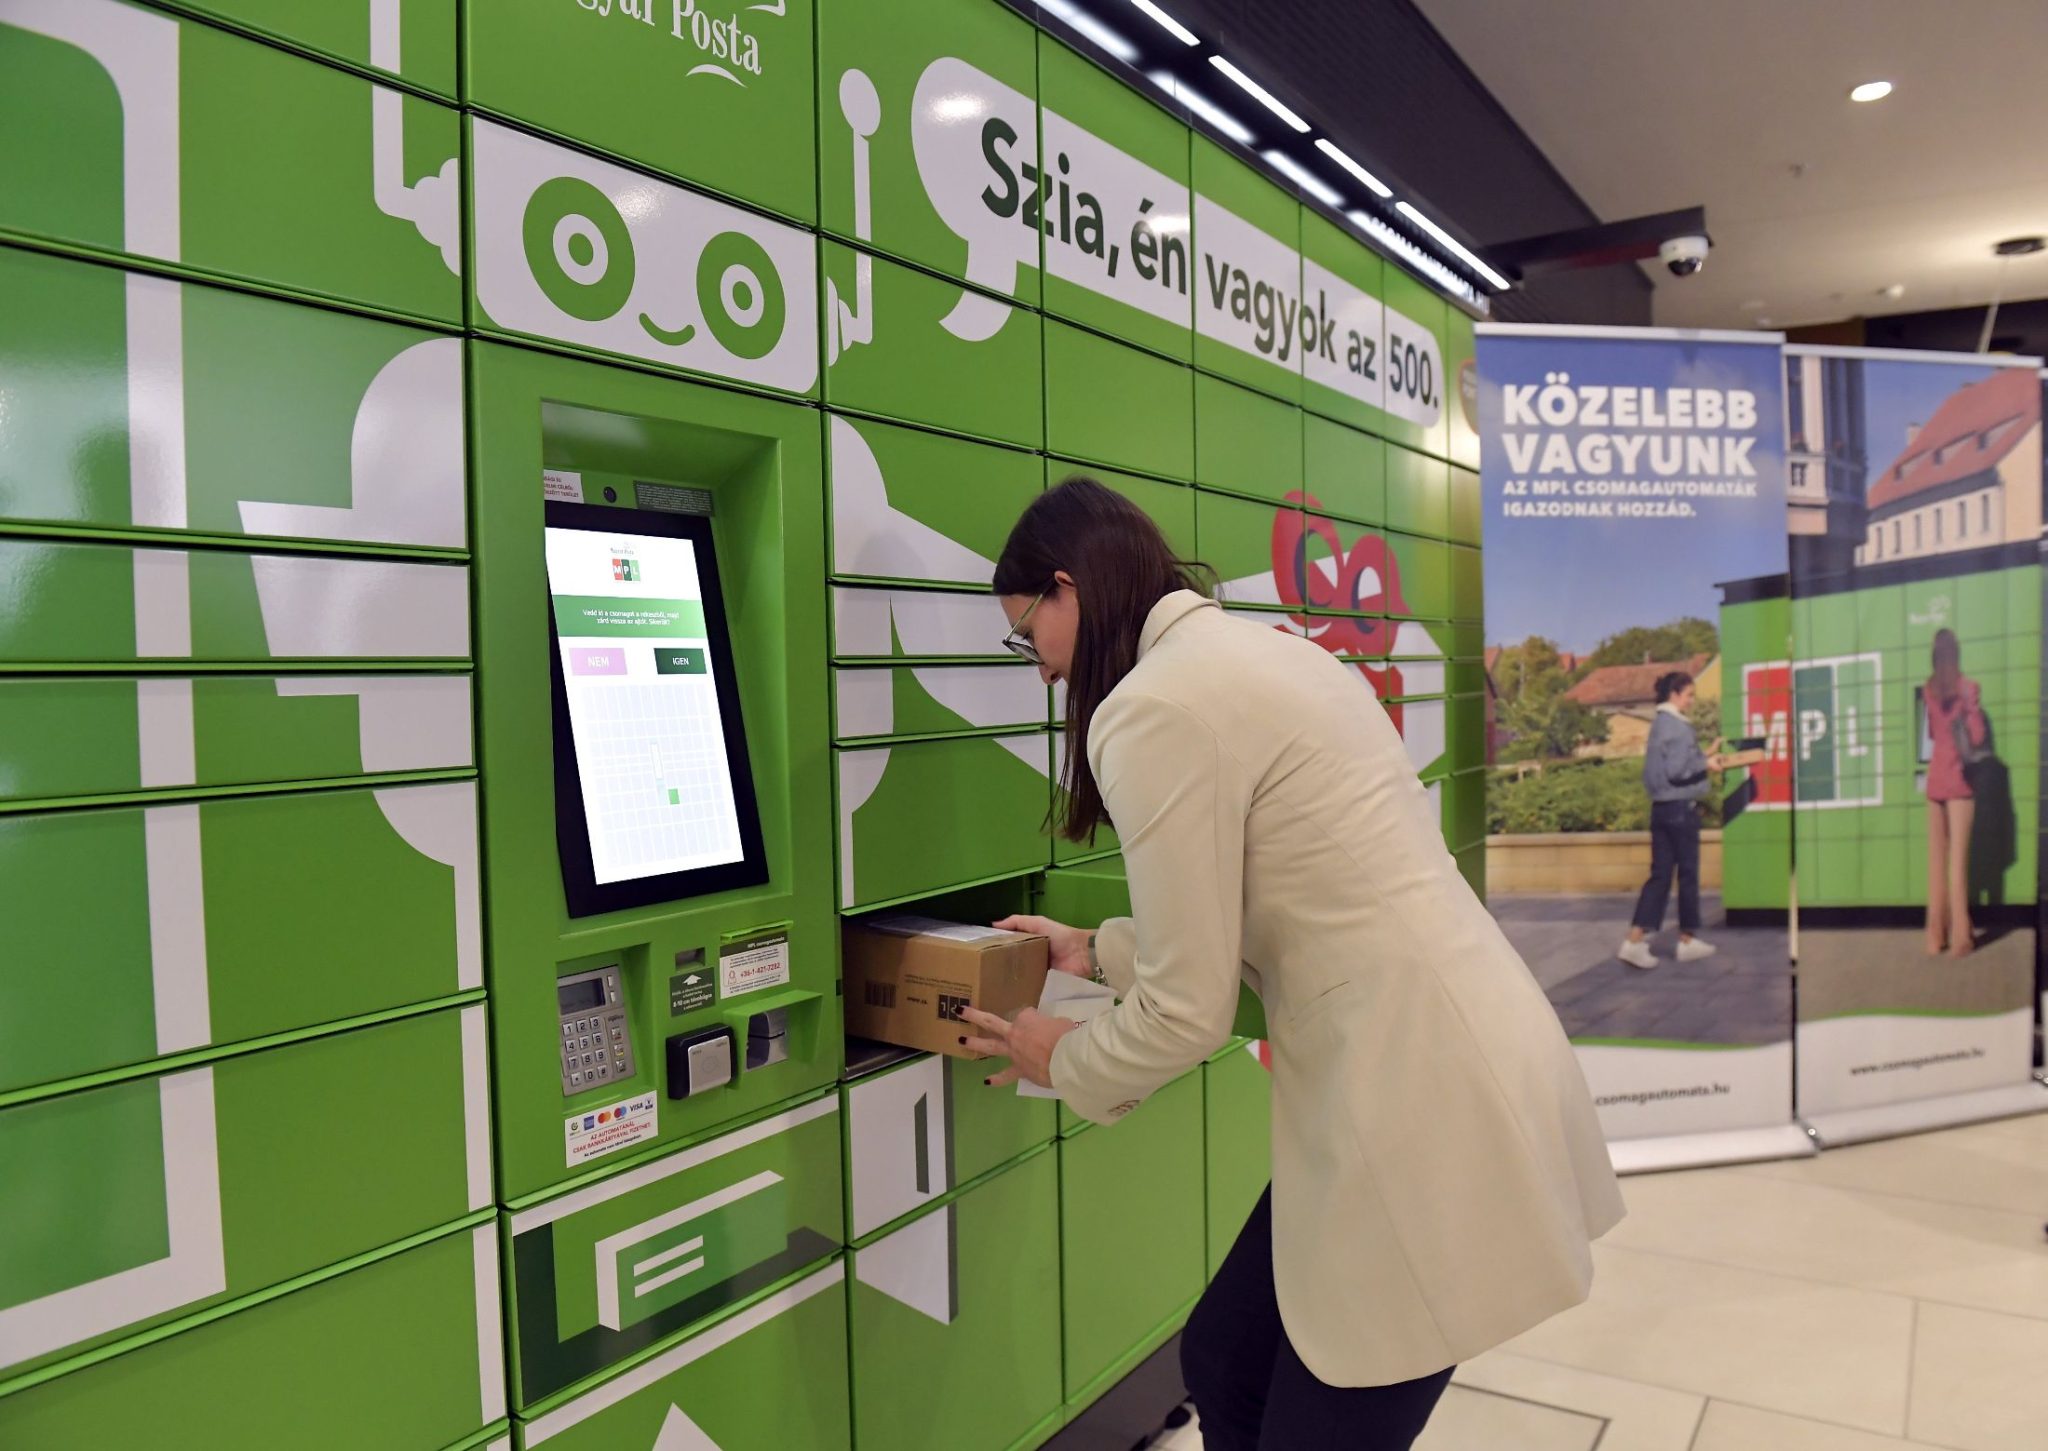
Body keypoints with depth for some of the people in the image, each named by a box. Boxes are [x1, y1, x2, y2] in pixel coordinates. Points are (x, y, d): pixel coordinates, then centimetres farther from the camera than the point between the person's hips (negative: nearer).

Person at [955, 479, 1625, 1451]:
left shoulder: (1155, 706, -16)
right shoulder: (1261, 652, 13)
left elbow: (1190, 1010, -12)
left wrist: (1065, 1062, 7)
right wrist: (1099, 950, 30)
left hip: (1428, 1108, -9)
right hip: (1447, 1071, 9)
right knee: (1223, 1365, 19)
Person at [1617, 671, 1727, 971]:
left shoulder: (1659, 724, 13)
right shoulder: (1677, 726, -15)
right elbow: (1676, 770, -21)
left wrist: (1703, 759, 15)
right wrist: (1706, 763, -6)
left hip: (1660, 807, 8)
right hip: (1681, 807, -8)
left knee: (1660, 874, 5)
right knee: (1688, 873, 6)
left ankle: (1634, 940, -3)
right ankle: (1687, 940, 17)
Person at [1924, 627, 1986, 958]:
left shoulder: (1928, 689, 5)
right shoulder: (1967, 687, -6)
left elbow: (1931, 732, 10)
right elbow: (1978, 736, -8)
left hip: (1934, 779, 4)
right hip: (1959, 780, -4)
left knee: (1936, 857, 7)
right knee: (1958, 856, -2)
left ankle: (1936, 934, 8)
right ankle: (1960, 936, -1)